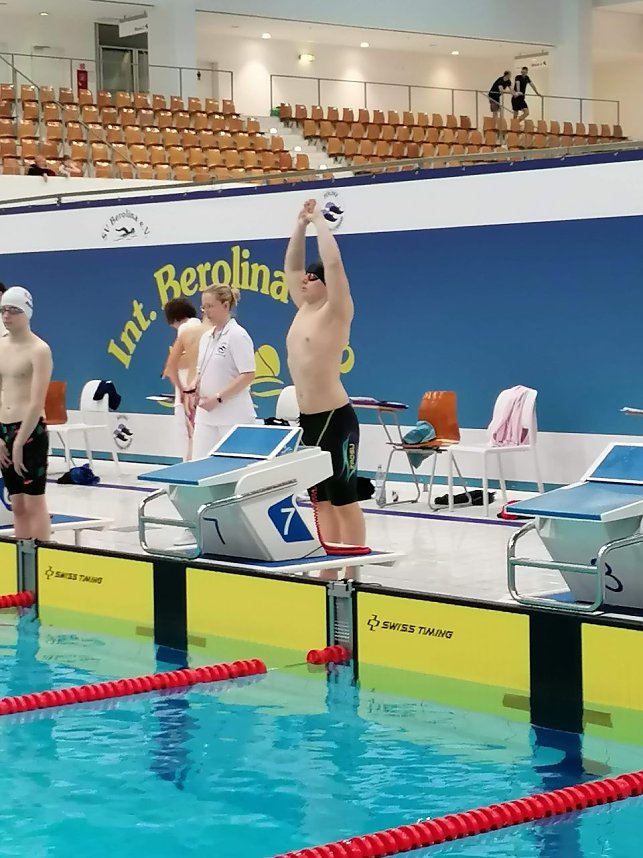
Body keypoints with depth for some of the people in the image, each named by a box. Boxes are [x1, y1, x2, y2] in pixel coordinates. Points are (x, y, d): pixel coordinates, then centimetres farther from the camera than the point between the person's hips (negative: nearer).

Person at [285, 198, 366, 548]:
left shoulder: (335, 311, -8)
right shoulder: (304, 309, 13)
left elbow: (333, 263, -19)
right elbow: (291, 266, 22)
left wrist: (320, 220, -9)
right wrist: (302, 224, 16)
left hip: (334, 418, -9)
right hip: (307, 418, 9)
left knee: (345, 501, -4)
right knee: (322, 501, 11)